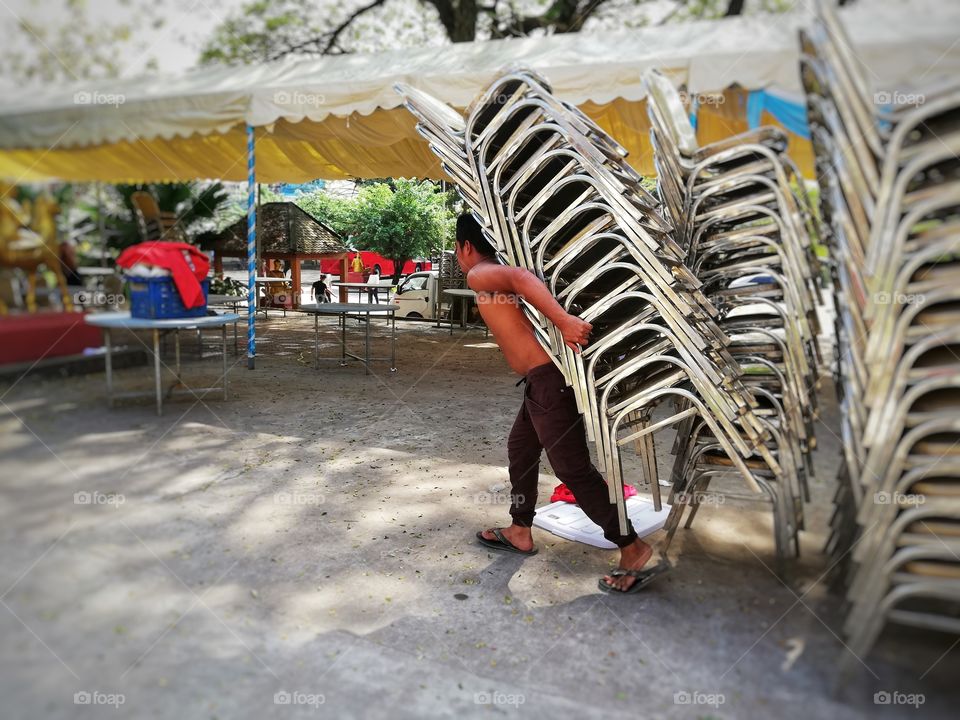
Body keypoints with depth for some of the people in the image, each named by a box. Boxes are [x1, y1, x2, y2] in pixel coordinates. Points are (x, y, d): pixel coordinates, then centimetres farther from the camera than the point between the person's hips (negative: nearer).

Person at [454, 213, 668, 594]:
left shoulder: (478, 275, -7)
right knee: (520, 449, 22)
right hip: (543, 379, 10)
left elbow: (521, 277, -25)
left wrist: (563, 322, -33)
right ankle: (520, 532, 34)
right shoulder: (500, 272, 22)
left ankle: (634, 550, 2)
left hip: (548, 379, -10)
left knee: (573, 468, -5)